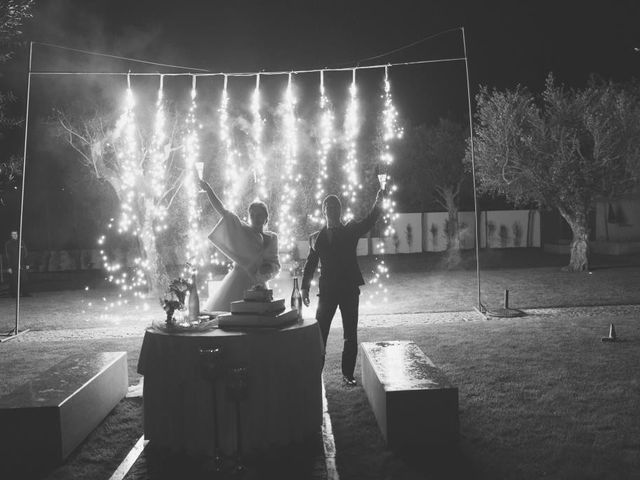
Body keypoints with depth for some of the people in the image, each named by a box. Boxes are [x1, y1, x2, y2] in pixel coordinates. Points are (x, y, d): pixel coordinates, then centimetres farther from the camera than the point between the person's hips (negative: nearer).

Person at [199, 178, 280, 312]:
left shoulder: (271, 238, 11)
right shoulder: (242, 230, 4)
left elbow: (276, 265, 11)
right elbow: (222, 211, -3)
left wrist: (269, 268, -12)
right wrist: (208, 190, -10)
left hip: (258, 285, 3)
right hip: (238, 283, -3)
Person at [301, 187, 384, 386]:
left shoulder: (351, 230, 7)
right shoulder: (316, 238, 9)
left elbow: (368, 222, -10)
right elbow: (310, 264, 9)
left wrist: (378, 203, -26)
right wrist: (305, 287, -2)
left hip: (350, 289, 0)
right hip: (327, 290, 0)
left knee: (350, 335, 4)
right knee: (319, 333, -1)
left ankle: (348, 373, 14)